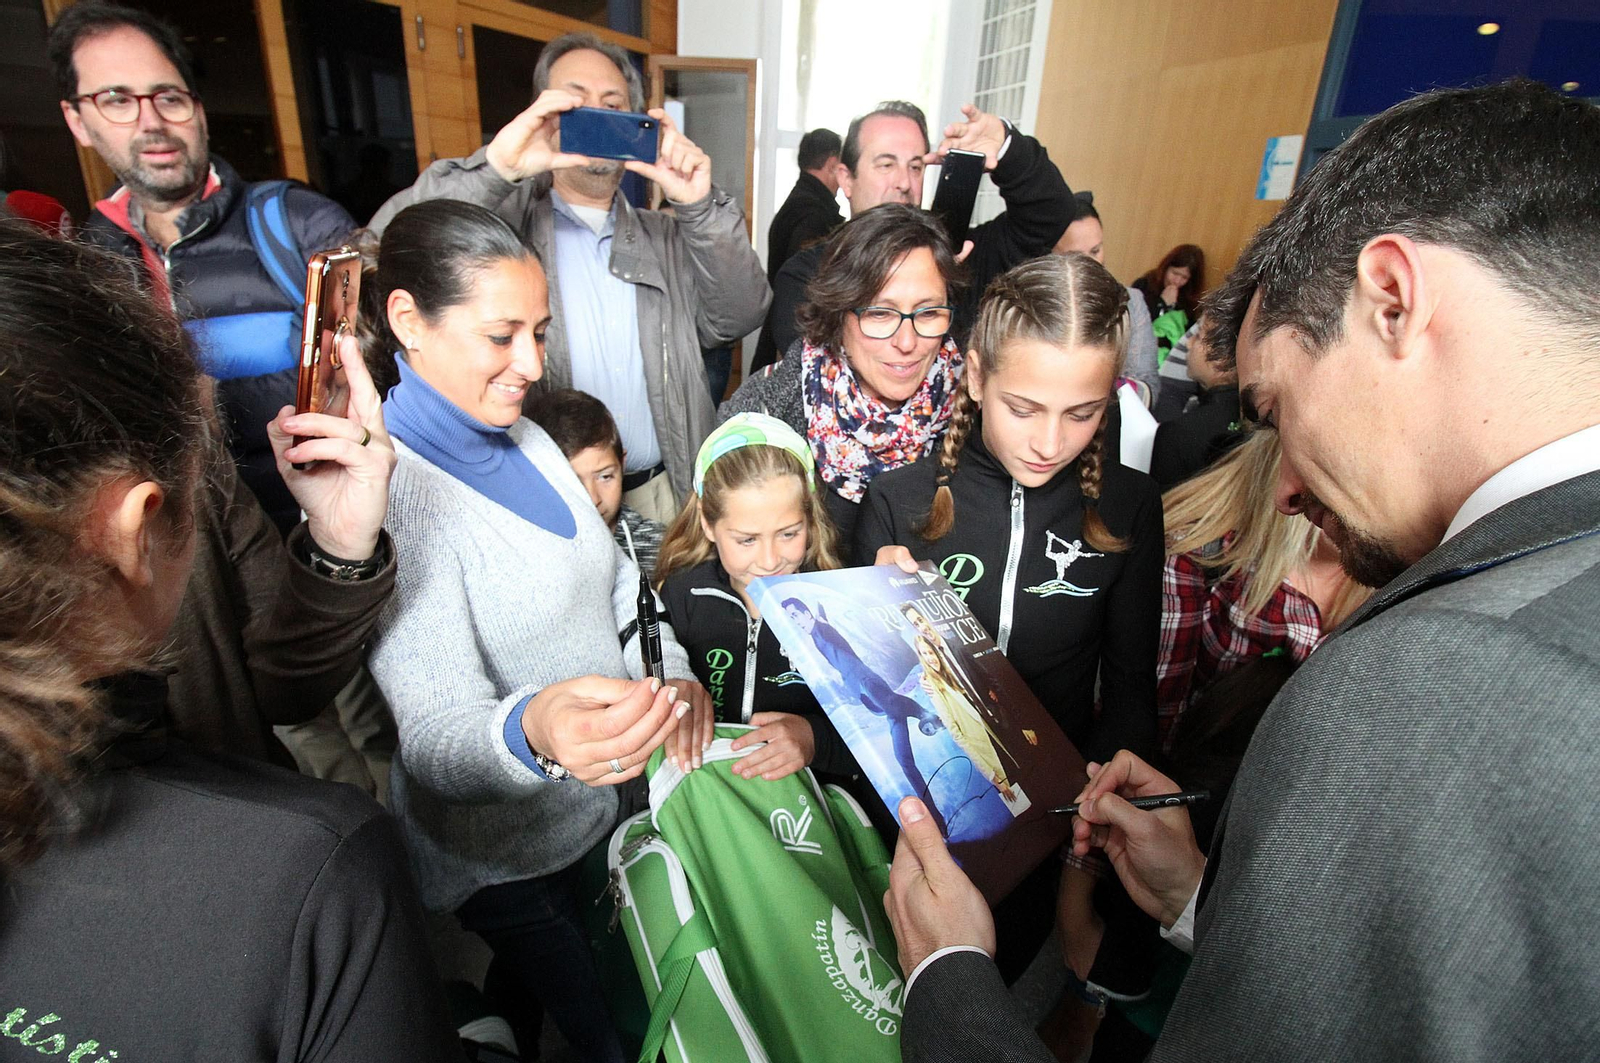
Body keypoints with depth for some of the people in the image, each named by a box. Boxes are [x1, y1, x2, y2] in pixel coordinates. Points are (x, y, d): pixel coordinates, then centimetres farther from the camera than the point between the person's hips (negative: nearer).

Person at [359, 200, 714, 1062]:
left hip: (606, 793, 7)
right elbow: (433, 738, -29)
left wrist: (670, 671, -7)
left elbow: (614, 580, 9)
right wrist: (531, 733, -49)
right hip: (507, 857, -6)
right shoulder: (382, 492, -23)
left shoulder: (527, 442, 2)